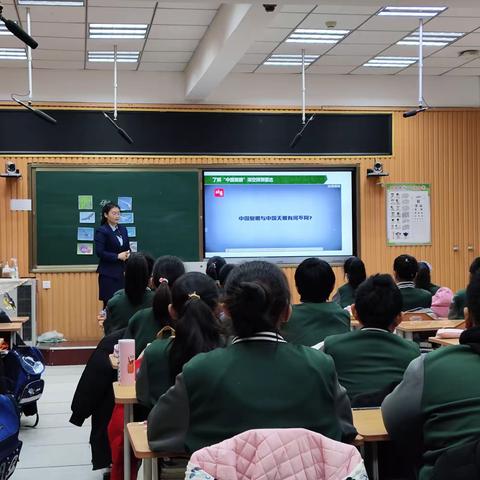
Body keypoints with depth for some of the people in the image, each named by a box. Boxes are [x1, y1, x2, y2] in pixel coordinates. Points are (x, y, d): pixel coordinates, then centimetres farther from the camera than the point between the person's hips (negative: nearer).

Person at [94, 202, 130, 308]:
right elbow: (99, 252, -13)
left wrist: (127, 255, -6)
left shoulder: (123, 229, 12)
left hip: (122, 271, 5)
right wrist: (117, 256, -17)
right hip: (108, 273, -5)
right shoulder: (101, 231, -7)